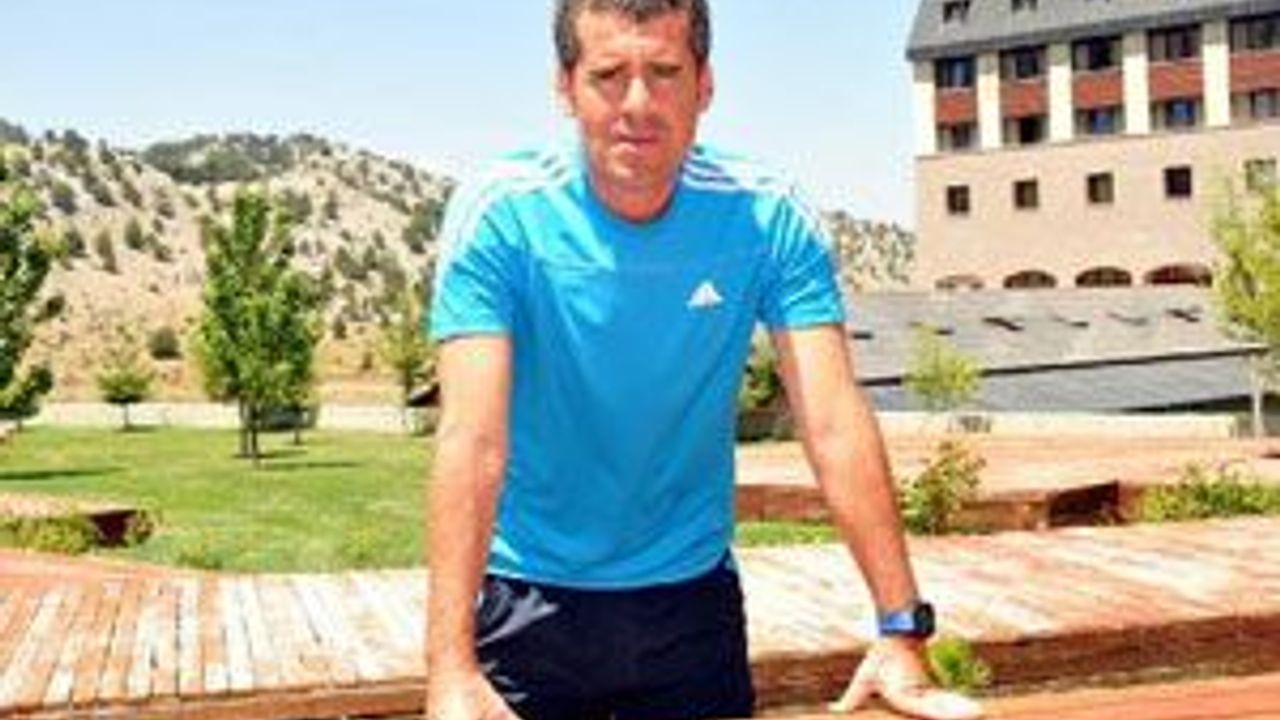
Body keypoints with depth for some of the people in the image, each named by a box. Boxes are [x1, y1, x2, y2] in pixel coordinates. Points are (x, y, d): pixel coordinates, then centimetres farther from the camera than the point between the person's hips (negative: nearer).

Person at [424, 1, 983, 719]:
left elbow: (836, 427, -15)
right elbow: (473, 439, -24)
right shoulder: (499, 215, -16)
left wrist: (901, 632, -22)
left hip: (693, 590, 2)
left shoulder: (768, 218, -11)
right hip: (527, 598, -2)